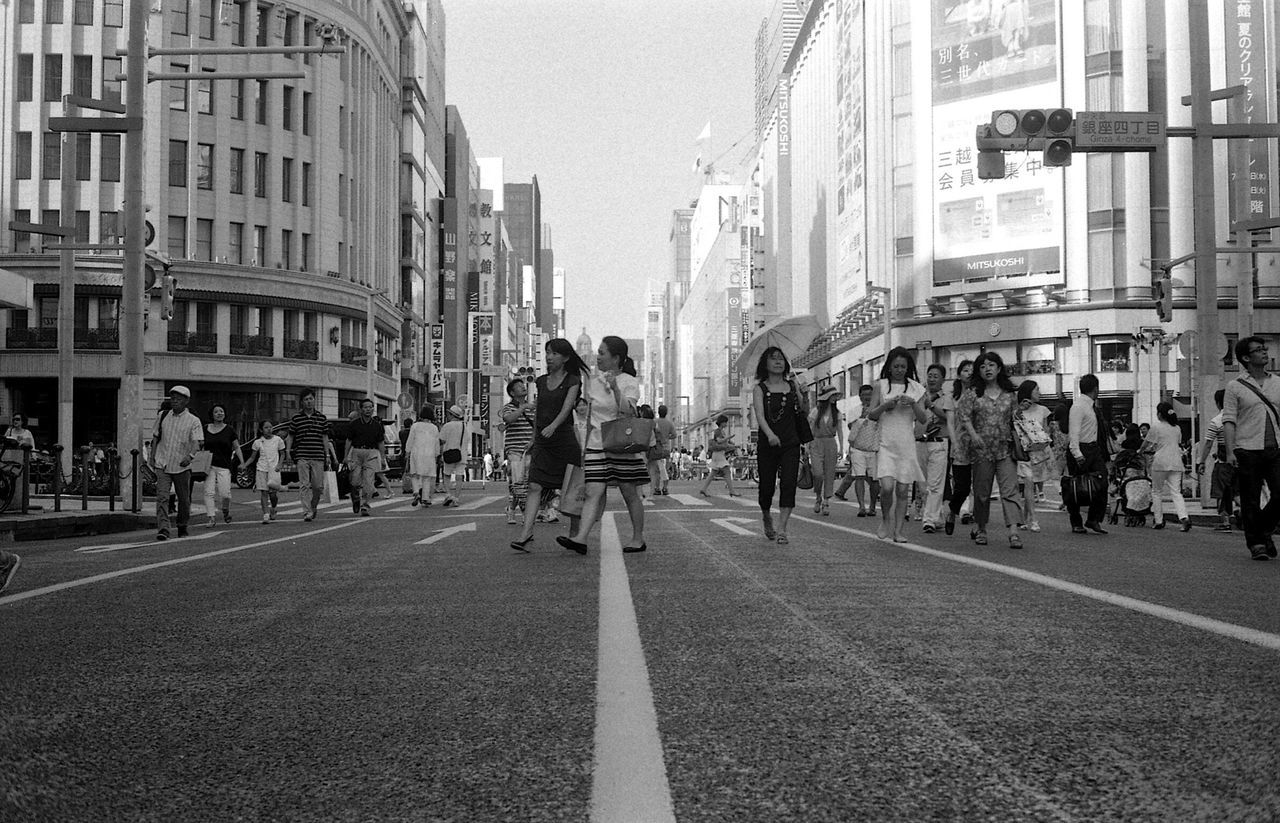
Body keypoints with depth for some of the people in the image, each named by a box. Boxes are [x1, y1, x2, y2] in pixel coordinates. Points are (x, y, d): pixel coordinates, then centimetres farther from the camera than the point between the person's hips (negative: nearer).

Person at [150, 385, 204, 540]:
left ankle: (182, 528, 25)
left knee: (184, 499, 8)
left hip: (182, 466, -1)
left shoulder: (193, 421, -2)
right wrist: (152, 456, 11)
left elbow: (198, 441, -14)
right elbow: (155, 437, 17)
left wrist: (190, 455, -32)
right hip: (162, 464, 2)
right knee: (161, 497, -12)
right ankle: (162, 529, -18)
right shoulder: (163, 416, 9)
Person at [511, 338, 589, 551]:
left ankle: (575, 535, 16)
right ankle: (525, 535, -19)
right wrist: (534, 440, 21)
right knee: (535, 487, -10)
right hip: (542, 443, 4)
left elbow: (567, 408, -17)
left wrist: (552, 426, -34)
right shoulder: (541, 382, 14)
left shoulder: (572, 381, -2)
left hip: (565, 440, -4)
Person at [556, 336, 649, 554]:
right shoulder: (592, 381, 10)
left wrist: (615, 389, -31)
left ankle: (638, 539, 16)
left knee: (630, 494, 4)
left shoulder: (629, 382, -3)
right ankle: (581, 538, -18)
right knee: (594, 493, -7)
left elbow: (628, 411, -19)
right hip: (597, 444, 3)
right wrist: (586, 445, 17)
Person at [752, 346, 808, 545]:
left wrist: (805, 396, -7)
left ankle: (781, 530, -11)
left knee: (789, 485, -11)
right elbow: (760, 415, -16)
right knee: (767, 486, 4)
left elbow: (804, 415, 13)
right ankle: (766, 518, 35)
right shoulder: (760, 389, -1)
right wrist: (770, 434, -34)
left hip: (790, 444, 2)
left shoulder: (793, 386, 8)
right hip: (767, 444, -2)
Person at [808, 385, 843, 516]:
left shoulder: (836, 412, 5)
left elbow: (839, 430, 9)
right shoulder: (815, 411, -2)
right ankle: (818, 497, 13)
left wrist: (841, 447, 2)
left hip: (831, 443, 2)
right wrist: (807, 446, -2)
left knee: (829, 474, -1)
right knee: (818, 473, -12)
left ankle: (826, 502, 5)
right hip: (816, 443, -2)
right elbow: (809, 429, 2)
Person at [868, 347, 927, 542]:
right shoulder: (881, 385, 5)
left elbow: (923, 418, 5)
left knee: (903, 490, 1)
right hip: (886, 443, -2)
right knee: (887, 486, -16)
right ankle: (885, 520, 9)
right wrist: (886, 405, -13)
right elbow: (871, 415, 4)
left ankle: (898, 530, 9)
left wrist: (913, 404, -12)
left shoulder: (916, 388, 8)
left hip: (907, 444, 2)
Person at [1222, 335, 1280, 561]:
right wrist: (1230, 451, -11)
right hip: (1248, 451, -3)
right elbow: (1228, 421, -3)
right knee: (1251, 502, 0)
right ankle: (1256, 544, 10)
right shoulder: (1235, 387, 2)